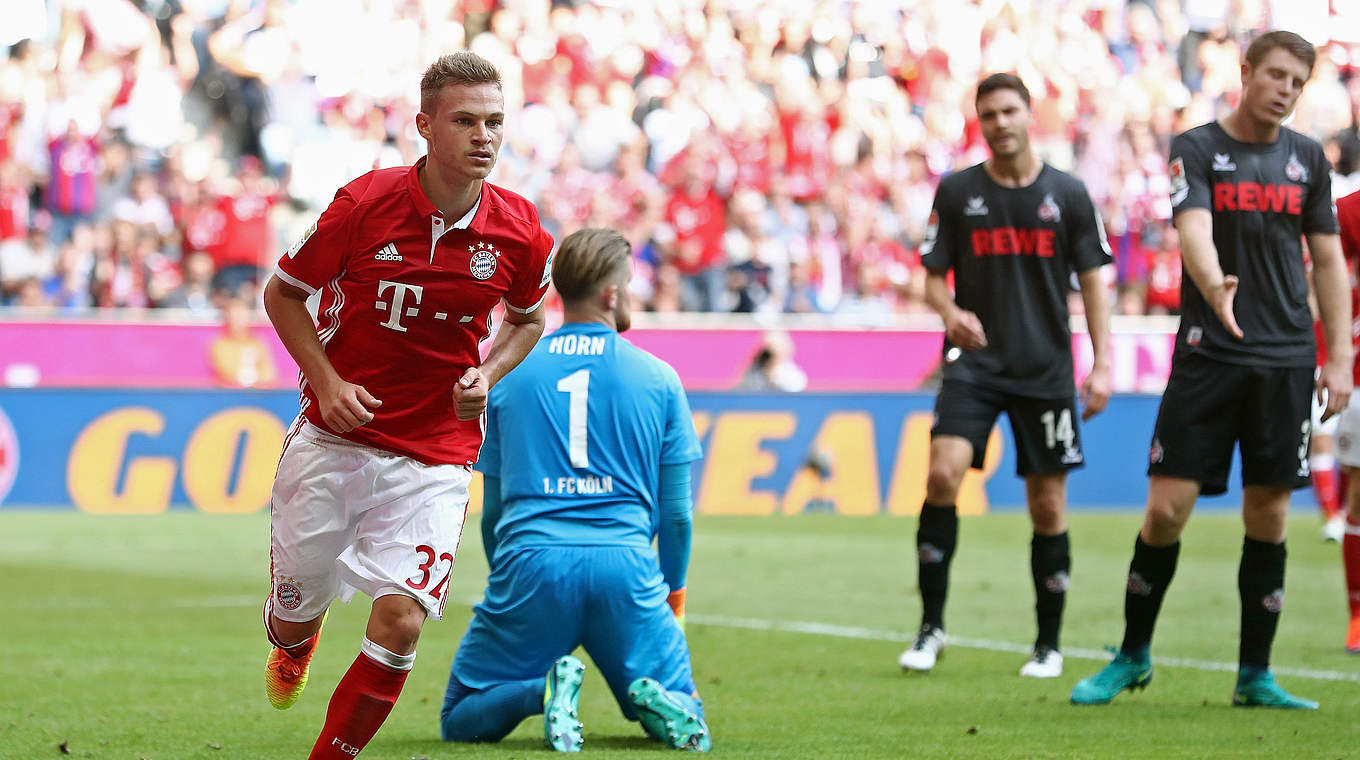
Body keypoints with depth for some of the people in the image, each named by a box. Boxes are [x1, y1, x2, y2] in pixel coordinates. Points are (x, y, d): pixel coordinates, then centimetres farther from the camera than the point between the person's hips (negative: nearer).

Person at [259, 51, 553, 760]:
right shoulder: (364, 203, -13)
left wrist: (487, 376, -4)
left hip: (434, 456, 0)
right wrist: (328, 382, -11)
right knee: (294, 616, 12)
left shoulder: (521, 233, -7)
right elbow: (283, 292, 1)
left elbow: (528, 319, 15)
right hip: (331, 439, 0)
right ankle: (295, 646, 52)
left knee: (399, 624, -17)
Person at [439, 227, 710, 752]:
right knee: (686, 724, 13)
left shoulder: (507, 376, 12)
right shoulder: (658, 379, 7)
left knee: (460, 721, 11)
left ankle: (543, 690, -19)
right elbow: (676, 511, 8)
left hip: (529, 564, 0)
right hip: (626, 569, 0)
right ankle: (657, 702, -22)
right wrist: (674, 591, 23)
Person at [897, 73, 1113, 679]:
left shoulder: (1067, 194, 4)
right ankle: (931, 625, -8)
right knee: (943, 473, -19)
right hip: (974, 360, 0)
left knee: (1048, 504, 2)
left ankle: (1049, 645, 15)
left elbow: (1092, 280, 7)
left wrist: (1102, 364, -1)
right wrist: (950, 312, -16)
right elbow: (933, 276, 7)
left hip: (1046, 369, 0)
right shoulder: (956, 192, 4)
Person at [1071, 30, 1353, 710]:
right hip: (1208, 351, -3)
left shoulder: (1306, 158, 11)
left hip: (1287, 359, 3)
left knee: (1268, 515, 2)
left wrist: (1339, 358, 6)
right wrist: (1214, 287, -39)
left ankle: (1255, 676, 11)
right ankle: (1133, 655, 13)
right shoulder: (1195, 150, -1)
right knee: (1166, 507, -5)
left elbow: (1327, 259, 14)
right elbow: (1193, 230, -18)